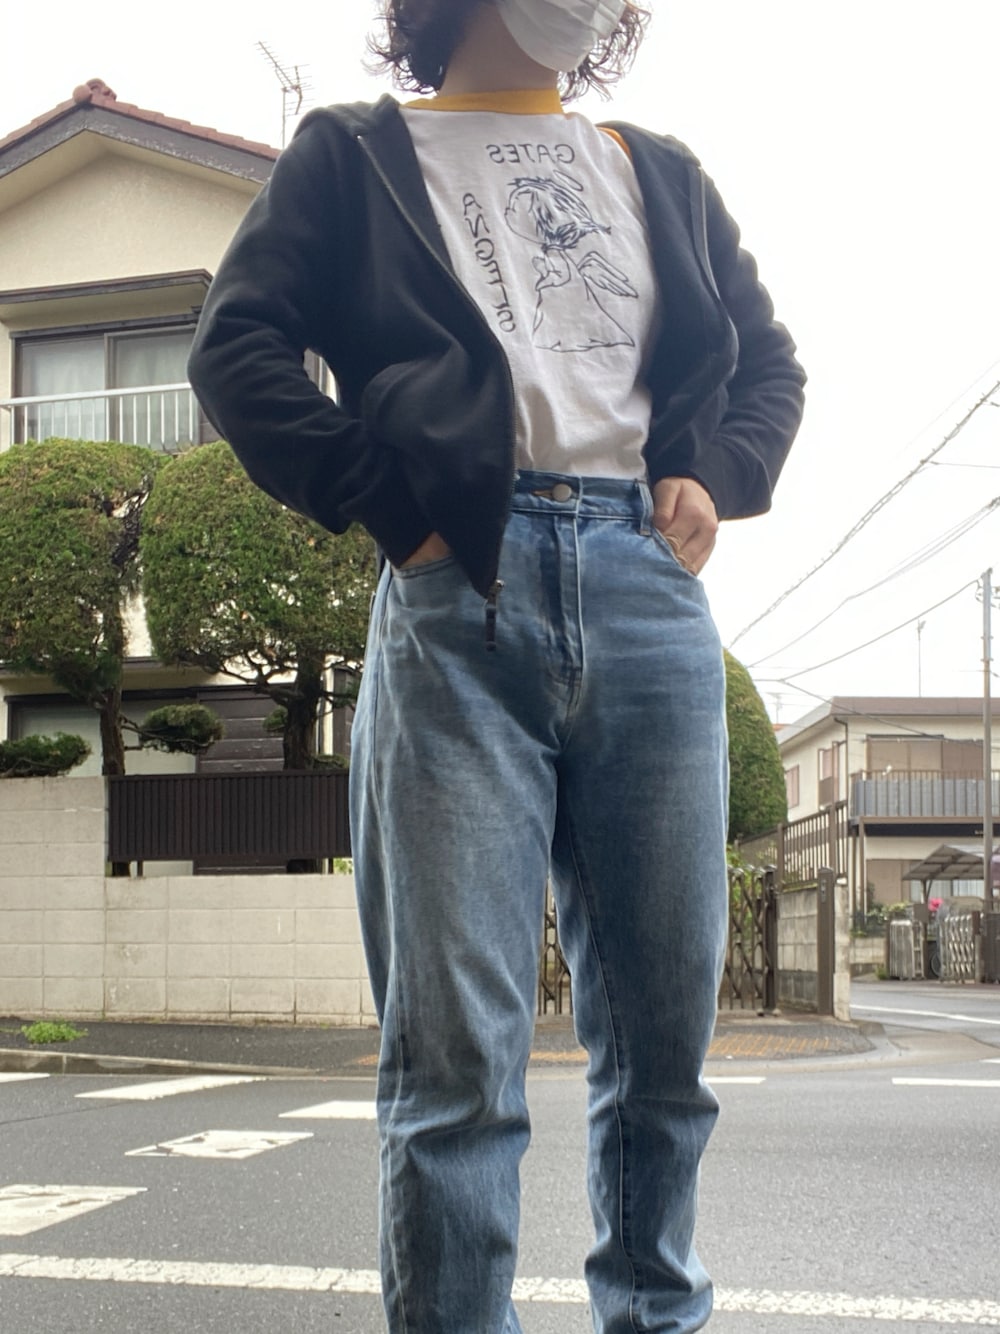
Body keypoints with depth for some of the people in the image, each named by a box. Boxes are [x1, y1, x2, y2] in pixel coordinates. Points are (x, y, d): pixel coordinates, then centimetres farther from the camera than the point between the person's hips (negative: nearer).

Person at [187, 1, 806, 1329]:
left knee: (667, 1024, 6)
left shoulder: (663, 174, 26)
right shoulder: (356, 155, 15)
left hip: (649, 588, 4)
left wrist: (717, 475, 8)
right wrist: (390, 502, -5)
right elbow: (237, 345, 6)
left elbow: (768, 358, 28)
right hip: (461, 591, -3)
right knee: (456, 1043, -8)